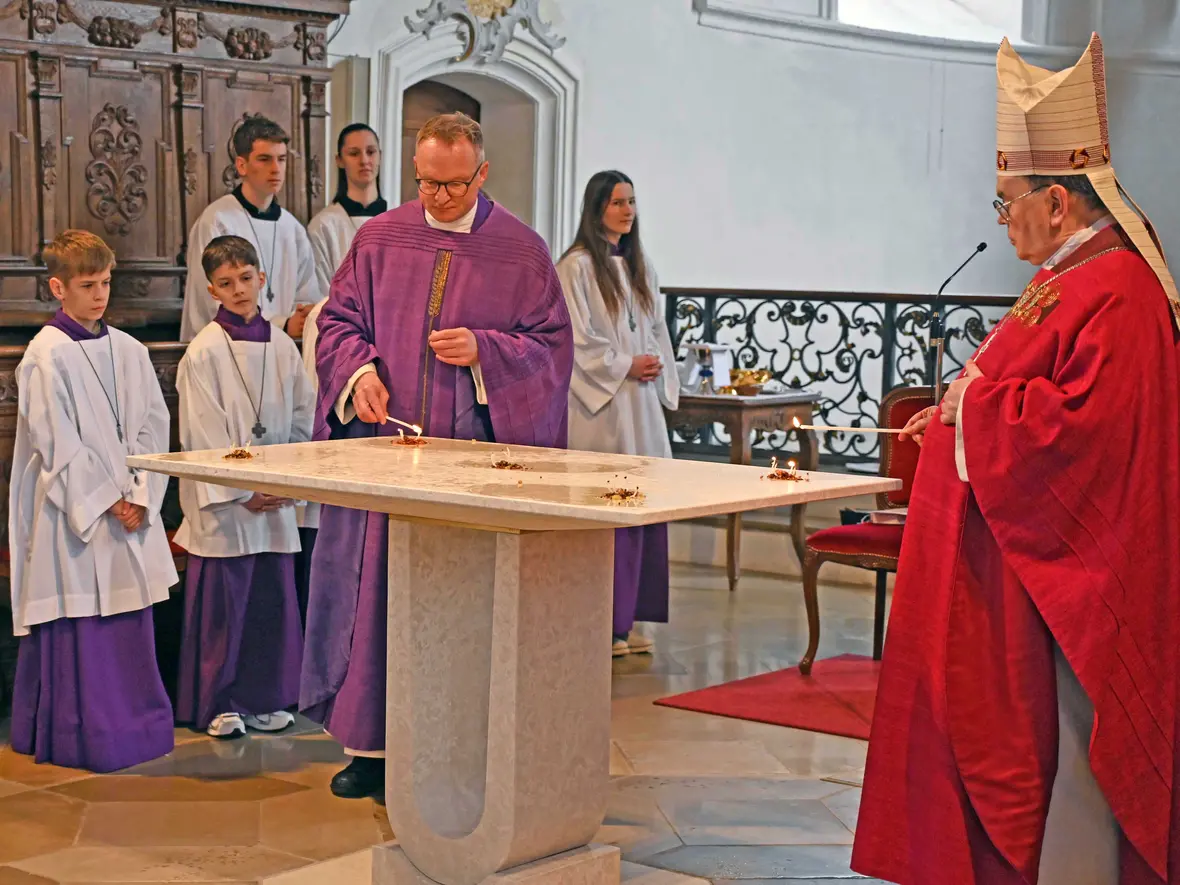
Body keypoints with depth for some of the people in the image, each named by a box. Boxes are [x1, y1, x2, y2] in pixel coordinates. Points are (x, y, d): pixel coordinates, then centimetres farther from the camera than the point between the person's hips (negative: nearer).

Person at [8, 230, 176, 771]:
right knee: (79, 622, -3)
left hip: (131, 511, 6)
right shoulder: (47, 355, -8)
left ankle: (132, 725, 21)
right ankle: (81, 739, 7)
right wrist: (107, 500, -12)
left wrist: (139, 496, -5)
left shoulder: (129, 351, 9)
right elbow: (57, 443, -12)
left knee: (130, 620, 10)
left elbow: (153, 425, 7)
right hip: (73, 514, -6)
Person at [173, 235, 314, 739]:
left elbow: (302, 418, 11)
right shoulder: (204, 352, -7)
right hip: (223, 501, -4)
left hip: (277, 500, 4)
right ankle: (219, 703, 12)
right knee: (222, 602, 0)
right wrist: (241, 492, -12)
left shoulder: (282, 346, 7)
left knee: (273, 598, 7)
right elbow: (203, 434, -9)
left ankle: (264, 699, 20)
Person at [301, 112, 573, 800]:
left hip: (472, 452, -2)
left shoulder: (522, 251, 2)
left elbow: (552, 346, 1)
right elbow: (339, 320, 11)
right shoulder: (381, 239, 8)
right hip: (382, 439, 2)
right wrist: (359, 370, -10)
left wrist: (483, 352, -15)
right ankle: (370, 743, 13)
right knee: (370, 589, 3)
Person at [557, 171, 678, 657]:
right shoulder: (577, 266, -6)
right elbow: (575, 339, -11)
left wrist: (657, 365, 3)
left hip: (640, 403, 7)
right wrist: (625, 365, -13)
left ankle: (624, 617, 12)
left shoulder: (638, 268, 17)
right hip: (598, 404, -7)